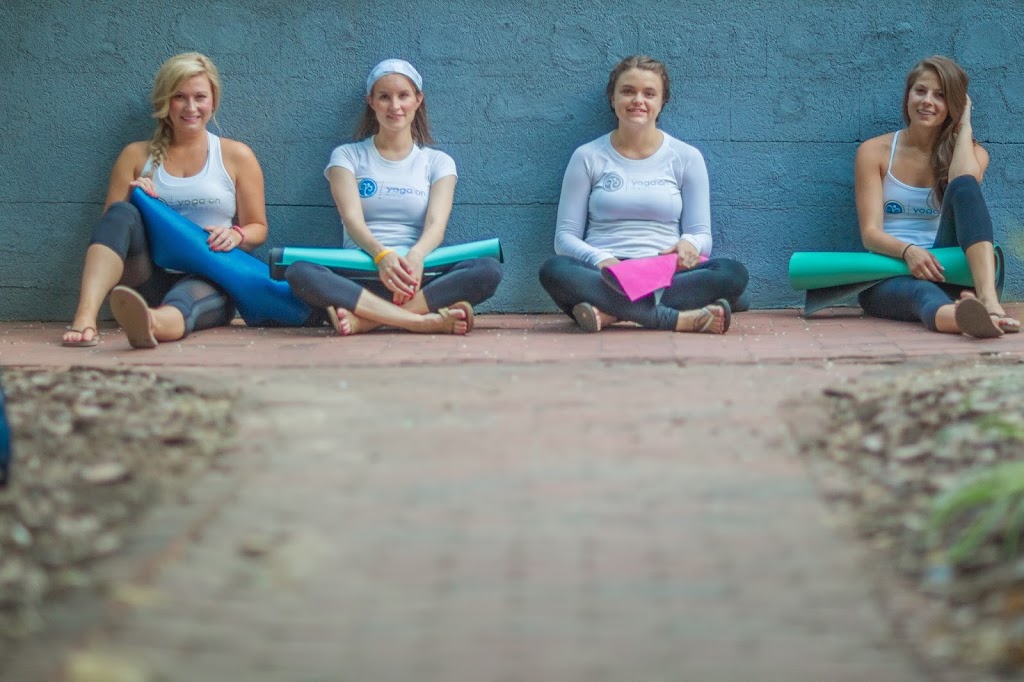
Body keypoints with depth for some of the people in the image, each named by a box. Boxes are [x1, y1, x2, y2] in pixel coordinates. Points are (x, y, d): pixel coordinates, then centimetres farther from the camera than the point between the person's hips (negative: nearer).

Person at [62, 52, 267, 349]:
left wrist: (235, 235, -9)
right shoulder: (136, 156, 16)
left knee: (183, 301, -39)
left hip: (207, 281, -2)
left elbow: (258, 228, 15)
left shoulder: (236, 156, 13)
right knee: (122, 213, -27)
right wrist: (133, 200, -7)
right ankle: (85, 316, -48)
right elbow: (109, 224, 15)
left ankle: (153, 323, -77)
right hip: (149, 278, 2)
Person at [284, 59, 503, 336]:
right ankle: (425, 321, -41)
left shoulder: (438, 162, 16)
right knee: (299, 273, -33)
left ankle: (364, 318, -35)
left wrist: (416, 256, -26)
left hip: (418, 278, 1)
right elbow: (352, 218, -4)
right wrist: (382, 255, -27)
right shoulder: (347, 156, 13)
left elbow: (436, 224, -2)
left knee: (489, 271, -29)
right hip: (359, 276, -1)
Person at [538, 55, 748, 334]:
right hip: (605, 276, -1)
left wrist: (690, 244, -16)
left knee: (733, 273, -29)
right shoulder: (588, 158, 11)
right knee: (554, 270, -34)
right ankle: (678, 318, -37)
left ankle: (612, 312, -34)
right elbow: (565, 237, 6)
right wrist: (599, 259, -16)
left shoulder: (686, 158, 13)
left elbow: (702, 236, 10)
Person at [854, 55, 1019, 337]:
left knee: (964, 186, -27)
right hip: (889, 277, -1)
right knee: (921, 292, -39)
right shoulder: (874, 152, 7)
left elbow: (964, 183, -14)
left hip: (944, 269, 1)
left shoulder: (973, 153, 13)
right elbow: (870, 233, -3)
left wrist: (964, 125, 0)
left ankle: (987, 299, -51)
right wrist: (908, 251, -25)